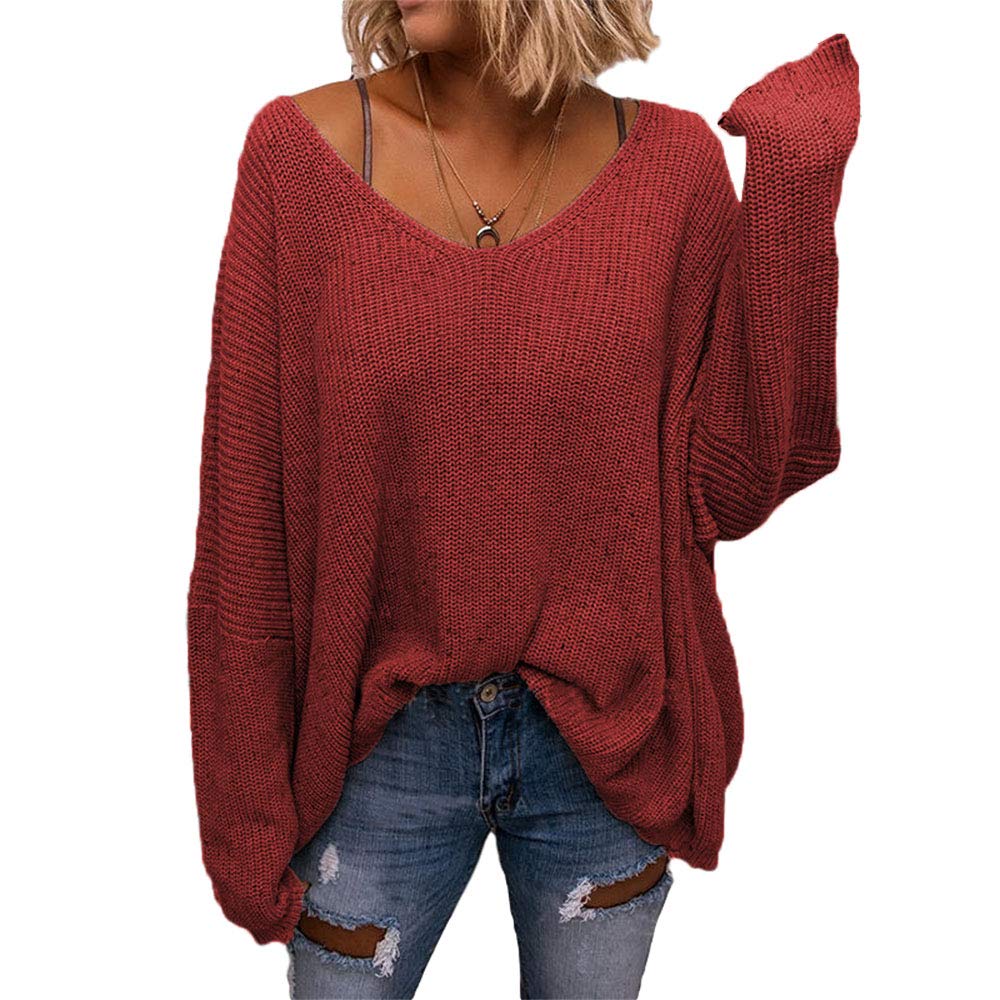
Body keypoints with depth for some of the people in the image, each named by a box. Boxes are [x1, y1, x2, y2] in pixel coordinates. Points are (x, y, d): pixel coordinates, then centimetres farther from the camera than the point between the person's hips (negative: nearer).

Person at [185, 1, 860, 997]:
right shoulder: (304, 149, -10)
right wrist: (247, 817, -3)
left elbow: (728, 490, -9)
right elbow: (245, 516, -7)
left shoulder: (669, 162, -6)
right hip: (383, 749, -1)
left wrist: (792, 175, -12)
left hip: (607, 748, 2)